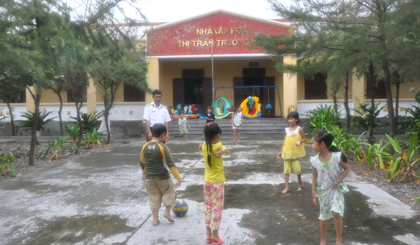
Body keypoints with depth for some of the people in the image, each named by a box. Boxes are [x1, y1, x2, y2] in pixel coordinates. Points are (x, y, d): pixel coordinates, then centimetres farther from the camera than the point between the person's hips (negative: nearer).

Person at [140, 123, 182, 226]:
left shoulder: (145, 146, 0)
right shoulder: (162, 147, -15)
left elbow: (142, 162, 11)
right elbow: (170, 163, -19)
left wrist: (145, 173, 26)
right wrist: (177, 176, -15)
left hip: (149, 178, 4)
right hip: (162, 177, -4)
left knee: (154, 197, 14)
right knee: (169, 192, 18)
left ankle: (155, 219, 16)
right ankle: (167, 212, 10)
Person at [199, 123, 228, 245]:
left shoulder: (204, 146, -3)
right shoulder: (218, 145, -18)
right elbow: (225, 150, -1)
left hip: (207, 181, 6)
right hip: (217, 182, -5)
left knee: (208, 207, 15)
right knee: (217, 209, 5)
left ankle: (209, 235, 25)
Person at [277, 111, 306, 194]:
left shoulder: (299, 129, -5)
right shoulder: (287, 129, 6)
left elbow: (304, 138, 2)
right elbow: (285, 141, 10)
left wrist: (300, 141, -21)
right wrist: (281, 151, 10)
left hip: (296, 153, -3)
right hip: (287, 152, 4)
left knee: (297, 169, -3)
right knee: (286, 170, 4)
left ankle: (300, 181, 30)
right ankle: (287, 187, 12)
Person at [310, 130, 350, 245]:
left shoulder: (337, 156, -19)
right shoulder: (315, 160, -11)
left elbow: (347, 169, -5)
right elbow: (314, 177, -1)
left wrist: (338, 181, -15)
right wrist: (314, 193, 0)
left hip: (336, 189, -3)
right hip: (323, 190, 3)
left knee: (336, 213, -16)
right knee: (323, 216, 12)